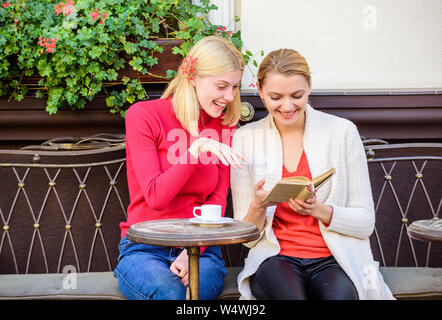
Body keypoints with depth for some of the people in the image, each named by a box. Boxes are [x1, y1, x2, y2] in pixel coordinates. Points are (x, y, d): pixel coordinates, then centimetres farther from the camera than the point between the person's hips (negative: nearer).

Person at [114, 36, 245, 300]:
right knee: (172, 293, -33)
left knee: (192, 290, -32)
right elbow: (155, 196, -12)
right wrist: (197, 148, -21)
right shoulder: (143, 116, -4)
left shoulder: (225, 126, 8)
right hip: (143, 249, -2)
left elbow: (217, 202, 2)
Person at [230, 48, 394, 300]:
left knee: (339, 294, -32)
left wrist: (318, 210, -16)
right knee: (288, 295, -33)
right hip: (276, 258, 0)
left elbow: (365, 222, 2)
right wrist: (258, 207, -17)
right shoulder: (245, 138, 4)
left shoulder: (343, 131, 1)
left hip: (335, 259, 0)